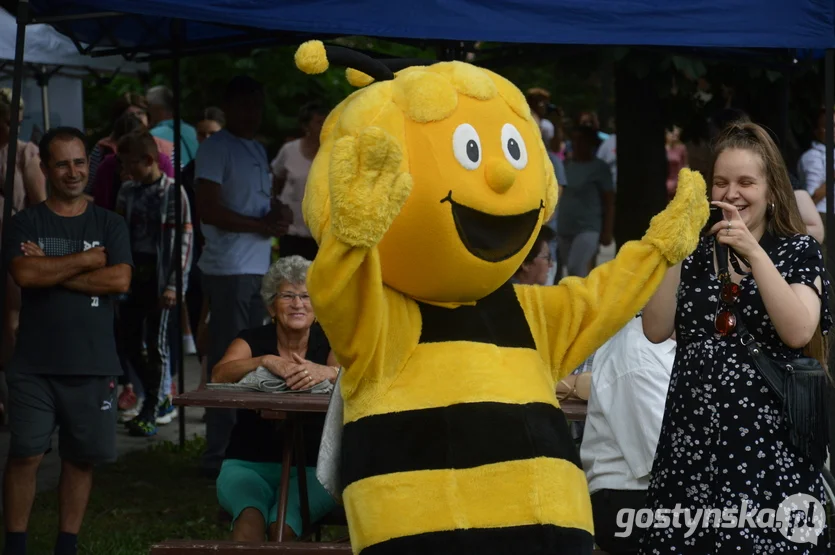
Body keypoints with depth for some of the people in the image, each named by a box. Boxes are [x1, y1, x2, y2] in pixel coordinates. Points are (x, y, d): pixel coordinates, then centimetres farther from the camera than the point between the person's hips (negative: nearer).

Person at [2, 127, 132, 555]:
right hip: (34, 364, -1)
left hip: (93, 365, 1)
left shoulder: (110, 225, 8)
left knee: (81, 457, 5)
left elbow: (119, 280, -7)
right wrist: (86, 259, -9)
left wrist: (52, 271, -8)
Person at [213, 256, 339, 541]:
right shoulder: (253, 340, 6)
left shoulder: (328, 343, 5)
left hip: (311, 466, 0)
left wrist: (326, 372, -38)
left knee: (285, 522, -30)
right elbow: (219, 375, -14)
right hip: (249, 464, 0)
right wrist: (265, 362, -32)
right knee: (251, 516, -31)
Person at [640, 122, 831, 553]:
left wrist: (753, 252, -16)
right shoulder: (696, 249, 11)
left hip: (767, 441, -3)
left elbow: (798, 333, -13)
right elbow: (656, 330, 0)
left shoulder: (798, 250, 3)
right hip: (691, 437, 3)